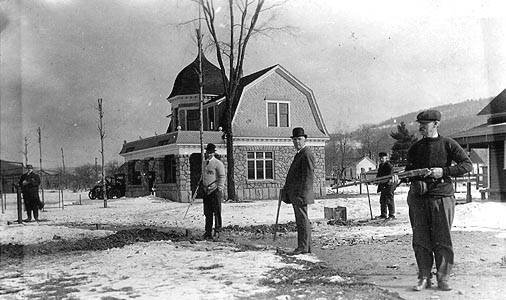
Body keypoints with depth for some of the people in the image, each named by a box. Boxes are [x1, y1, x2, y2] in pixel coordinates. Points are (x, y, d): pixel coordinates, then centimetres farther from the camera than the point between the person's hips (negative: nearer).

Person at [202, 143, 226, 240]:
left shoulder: (218, 163, -6)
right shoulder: (205, 163, 16)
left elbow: (222, 177, -10)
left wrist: (220, 189, -16)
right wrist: (202, 187, 19)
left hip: (215, 191, -7)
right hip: (206, 191, 7)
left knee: (217, 212, -2)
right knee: (207, 213, 8)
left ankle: (217, 231, 6)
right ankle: (208, 232, 14)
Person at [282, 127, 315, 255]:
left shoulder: (307, 154, -12)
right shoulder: (300, 154, 21)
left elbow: (308, 176, -18)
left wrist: (302, 194, -22)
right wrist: (287, 188, 20)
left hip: (301, 194, -10)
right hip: (295, 194, 10)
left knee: (302, 220, -7)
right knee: (301, 221, 11)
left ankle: (303, 247, -3)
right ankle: (305, 246, 16)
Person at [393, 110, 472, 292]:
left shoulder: (448, 144, 2)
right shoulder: (415, 148, 13)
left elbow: (467, 165, 0)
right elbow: (410, 171, 16)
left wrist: (444, 171, -12)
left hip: (442, 197, -3)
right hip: (418, 199, 3)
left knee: (442, 241, 1)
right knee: (420, 241, 3)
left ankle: (443, 278, 12)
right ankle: (424, 278, 12)